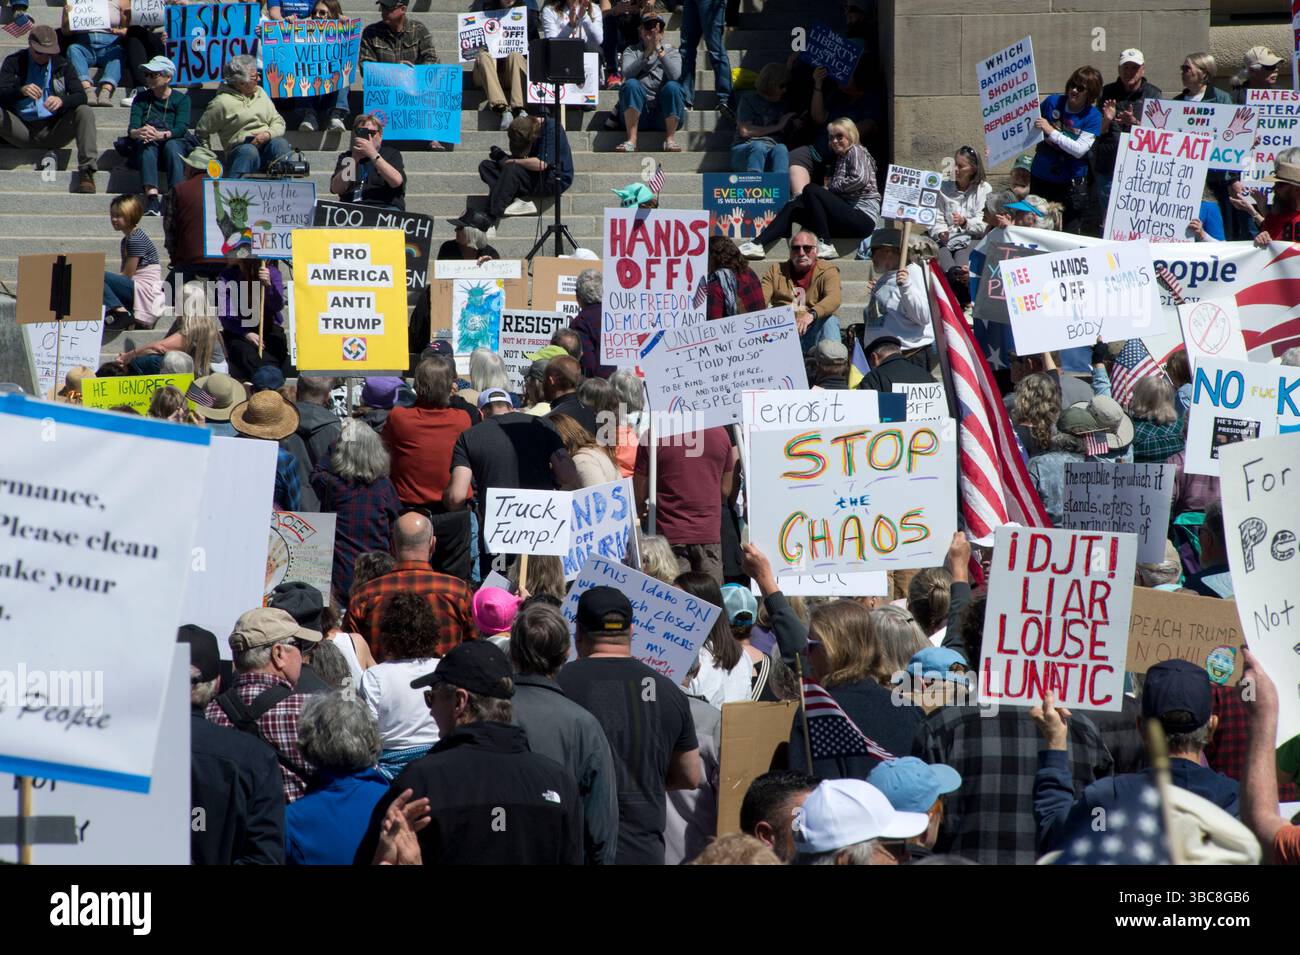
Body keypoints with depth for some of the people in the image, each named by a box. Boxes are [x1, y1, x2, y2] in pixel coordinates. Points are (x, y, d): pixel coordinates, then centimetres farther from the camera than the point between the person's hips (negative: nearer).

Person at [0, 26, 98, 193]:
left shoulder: (63, 66, 9)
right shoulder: (14, 62, 6)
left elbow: (81, 96, -3)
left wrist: (62, 101, -27)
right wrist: (21, 91, -29)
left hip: (53, 132, 1)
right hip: (22, 130, -1)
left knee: (84, 112, -25)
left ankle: (86, 171, -31)